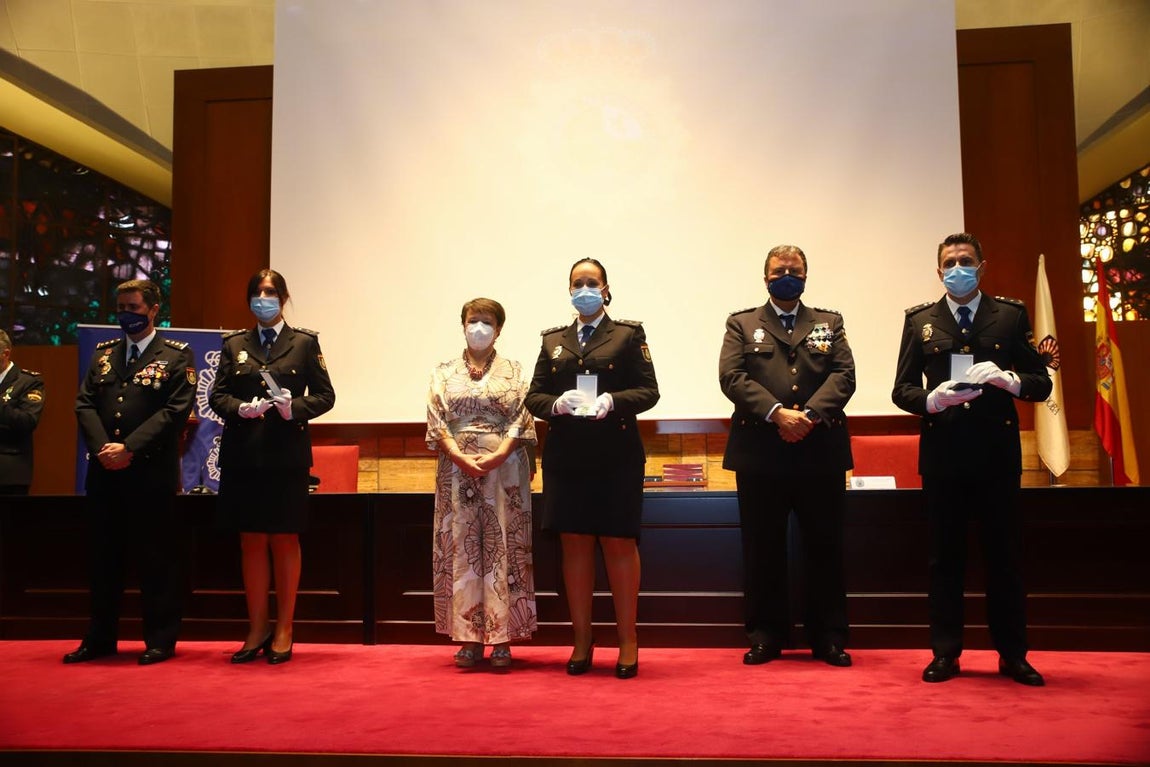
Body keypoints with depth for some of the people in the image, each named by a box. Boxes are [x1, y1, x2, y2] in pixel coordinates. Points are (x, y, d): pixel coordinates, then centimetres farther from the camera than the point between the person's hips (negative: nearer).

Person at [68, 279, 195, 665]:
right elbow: (84, 404, 8)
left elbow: (176, 410, -10)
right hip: (104, 472, 5)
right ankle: (100, 638, 24)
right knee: (104, 556, 12)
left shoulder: (176, 355, 0)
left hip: (152, 473, -5)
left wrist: (129, 448, -16)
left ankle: (161, 640, 12)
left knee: (157, 557, 2)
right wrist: (102, 448, -9)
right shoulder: (103, 352, 16)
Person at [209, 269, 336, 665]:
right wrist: (241, 408, -13)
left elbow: (324, 395, 2)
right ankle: (257, 629, 18)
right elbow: (217, 395, 8)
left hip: (287, 456, -2)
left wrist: (295, 408, -16)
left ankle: (283, 631, 14)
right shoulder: (234, 344, 12)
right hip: (242, 455, 2)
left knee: (285, 540, 4)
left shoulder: (305, 343, 5)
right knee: (251, 541, 7)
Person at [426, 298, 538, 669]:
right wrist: (462, 458, -12)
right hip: (457, 468, 1)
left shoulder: (512, 371, 8)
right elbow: (437, 422, 2)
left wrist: (495, 456, -15)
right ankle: (469, 637, 8)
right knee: (461, 549, 1)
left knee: (503, 548, -1)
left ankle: (502, 639, 5)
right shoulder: (444, 372, 11)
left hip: (504, 468, -1)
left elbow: (522, 420, -1)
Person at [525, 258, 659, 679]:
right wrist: (556, 404, -11)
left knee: (619, 543, 0)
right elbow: (534, 396, 11)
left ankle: (628, 641, 12)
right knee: (574, 543, 5)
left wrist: (613, 401, -18)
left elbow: (648, 390, 0)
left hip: (616, 455, -3)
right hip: (566, 455, 3)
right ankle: (582, 640, 16)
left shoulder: (628, 335, 6)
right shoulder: (553, 340, 15)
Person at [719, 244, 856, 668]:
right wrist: (777, 413, -16)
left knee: (825, 547, 6)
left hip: (821, 451, 1)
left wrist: (810, 414, -14)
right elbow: (732, 377, -3)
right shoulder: (741, 324, 11)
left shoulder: (829, 323, 16)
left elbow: (843, 375, 2)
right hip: (760, 454, -1)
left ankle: (828, 637, 17)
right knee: (762, 549, 4)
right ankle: (766, 636, 16)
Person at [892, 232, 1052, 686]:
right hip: (942, 451, 0)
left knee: (1004, 555, 6)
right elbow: (901, 389, 5)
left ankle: (1012, 654, 19)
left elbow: (1041, 384, 4)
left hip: (997, 450, 0)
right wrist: (932, 399, -16)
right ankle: (945, 653, 16)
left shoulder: (1011, 316, 8)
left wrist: (1009, 380, -16)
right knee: (944, 558, 6)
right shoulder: (919, 321, 9)